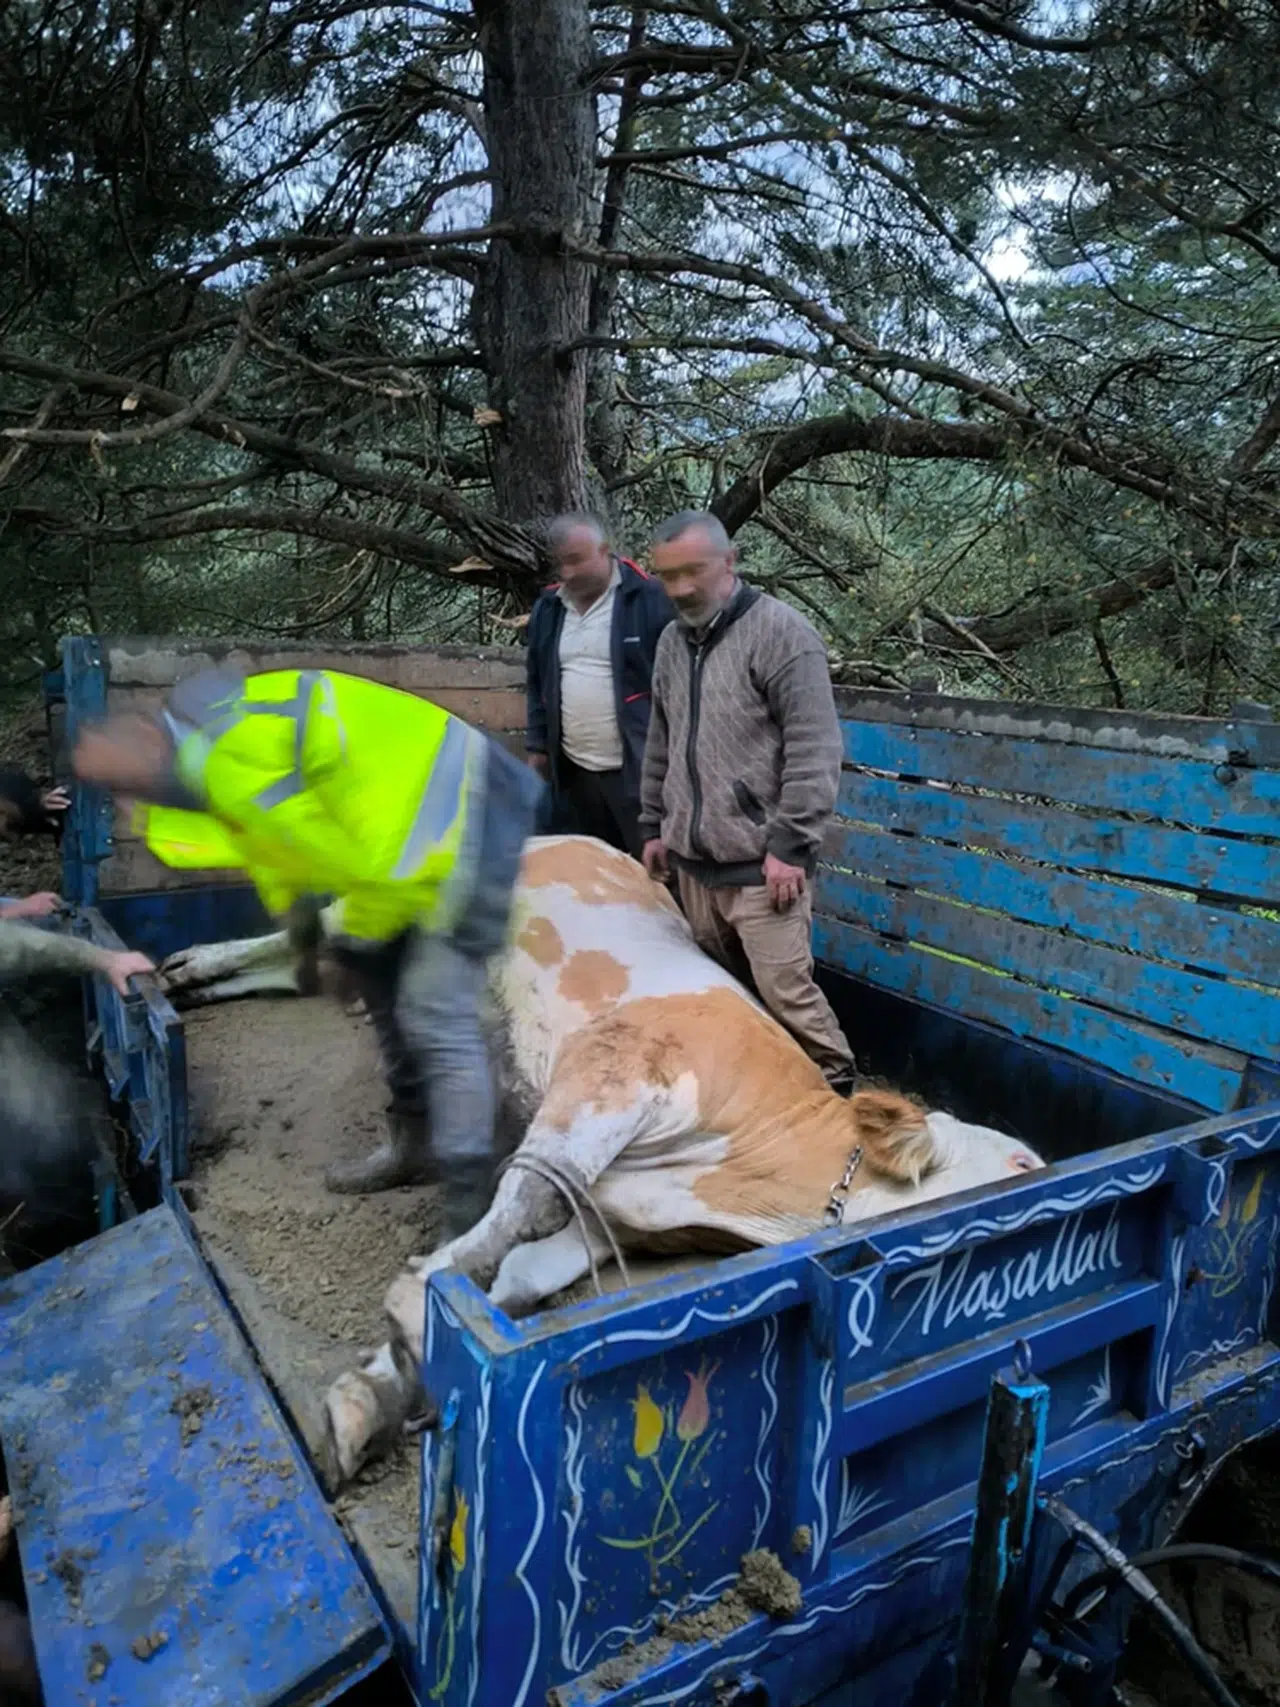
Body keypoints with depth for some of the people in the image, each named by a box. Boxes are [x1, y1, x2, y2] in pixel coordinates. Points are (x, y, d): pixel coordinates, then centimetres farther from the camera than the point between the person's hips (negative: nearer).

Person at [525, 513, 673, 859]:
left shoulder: (650, 599, -9)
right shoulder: (547, 608, 10)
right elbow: (538, 684, 19)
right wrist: (538, 746, 15)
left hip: (639, 768, -6)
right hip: (572, 771, 6)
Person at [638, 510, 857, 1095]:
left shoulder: (781, 633, -9)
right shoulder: (672, 641, 13)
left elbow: (813, 751, -15)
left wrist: (792, 846, -18)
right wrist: (654, 825, 22)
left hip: (760, 864, -7)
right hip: (694, 859, 7)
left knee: (785, 992, -6)